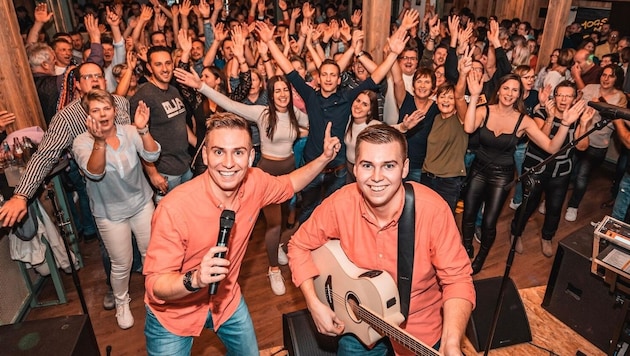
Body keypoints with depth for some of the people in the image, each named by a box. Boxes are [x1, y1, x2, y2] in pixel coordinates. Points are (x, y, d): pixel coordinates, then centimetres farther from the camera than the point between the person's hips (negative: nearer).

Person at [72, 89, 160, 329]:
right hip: (110, 213, -2)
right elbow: (94, 172, -32)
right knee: (121, 264, 9)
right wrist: (99, 140, -48)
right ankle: (121, 302, 39)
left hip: (142, 203, 2)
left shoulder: (130, 132, -11)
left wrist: (143, 130, -42)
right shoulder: (82, 142, -15)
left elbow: (152, 156, -25)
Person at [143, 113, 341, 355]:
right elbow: (154, 286, -27)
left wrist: (324, 158, -6)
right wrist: (195, 280, -47)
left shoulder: (255, 183, -18)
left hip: (226, 299, 5)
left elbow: (288, 184, 5)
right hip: (173, 313, -4)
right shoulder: (175, 208, -33)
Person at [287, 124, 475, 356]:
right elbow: (300, 246, -5)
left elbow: (457, 278, -18)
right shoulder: (340, 204, -20)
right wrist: (314, 304, -14)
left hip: (420, 331, -1)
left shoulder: (432, 209, -25)